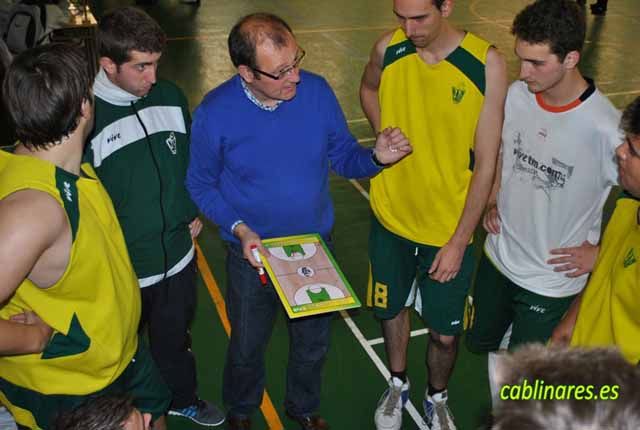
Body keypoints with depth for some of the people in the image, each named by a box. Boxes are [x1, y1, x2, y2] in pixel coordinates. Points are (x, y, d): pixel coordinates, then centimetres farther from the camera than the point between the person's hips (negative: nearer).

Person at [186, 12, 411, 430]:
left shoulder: (317, 91, -16)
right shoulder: (215, 113, -21)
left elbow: (344, 157, -4)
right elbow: (201, 186, -8)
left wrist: (377, 156, -26)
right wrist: (239, 229, -22)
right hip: (252, 254, -1)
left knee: (313, 341, 22)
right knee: (247, 345, 21)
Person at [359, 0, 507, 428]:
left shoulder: (486, 63, -18)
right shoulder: (388, 48, -10)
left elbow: (486, 163, -14)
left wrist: (459, 241, -14)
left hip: (449, 229, -2)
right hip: (390, 218, 3)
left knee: (445, 333, 11)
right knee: (392, 309, 21)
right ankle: (398, 385, 48)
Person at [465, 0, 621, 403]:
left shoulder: (606, 129, -28)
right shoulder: (518, 94, -10)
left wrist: (599, 252, -12)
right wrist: (492, 202, 2)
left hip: (551, 280, -5)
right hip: (499, 258, 5)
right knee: (481, 341, 24)